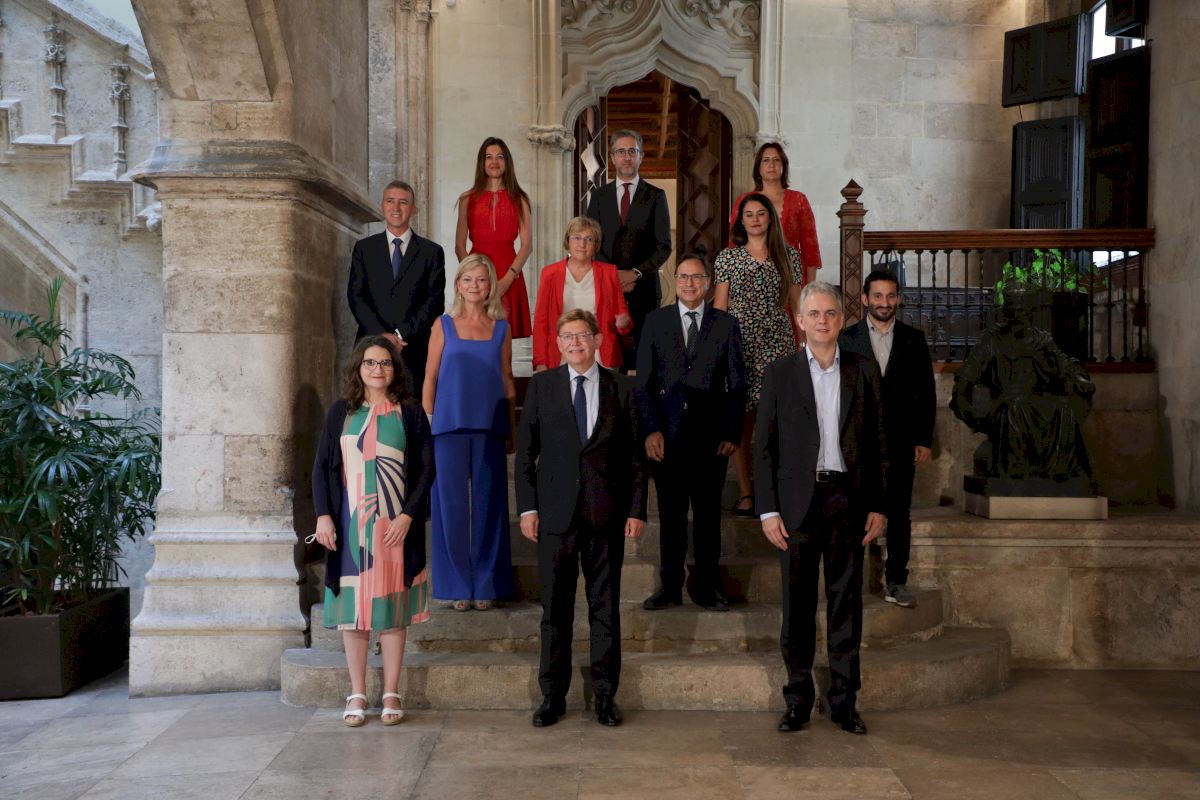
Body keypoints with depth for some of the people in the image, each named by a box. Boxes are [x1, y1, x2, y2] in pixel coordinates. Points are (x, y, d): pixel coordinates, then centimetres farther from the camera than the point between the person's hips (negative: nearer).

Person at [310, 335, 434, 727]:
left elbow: (425, 469, 0)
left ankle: (391, 693, 13)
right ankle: (357, 694, 14)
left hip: (395, 525, -1)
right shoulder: (340, 412, 6)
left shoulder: (410, 413, 3)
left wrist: (407, 516, -10)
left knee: (392, 605, 4)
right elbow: (322, 466, 6)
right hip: (349, 524, 1)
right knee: (353, 604, 4)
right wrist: (323, 515, -5)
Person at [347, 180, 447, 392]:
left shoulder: (432, 252, 9)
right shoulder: (364, 248, 14)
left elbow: (435, 302, 1)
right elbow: (355, 296, 5)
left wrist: (402, 334, -10)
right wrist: (381, 335, -9)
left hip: (414, 350, -1)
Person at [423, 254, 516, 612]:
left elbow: (507, 380, 11)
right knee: (451, 504, 1)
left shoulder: (501, 328, 9)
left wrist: (511, 430, 8)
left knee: (488, 504, 3)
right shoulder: (444, 325, 6)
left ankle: (486, 585, 14)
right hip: (450, 426, -1)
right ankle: (457, 586, 12)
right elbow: (430, 379, 6)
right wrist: (427, 424, -1)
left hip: (489, 428, 1)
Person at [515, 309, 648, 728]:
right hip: (555, 513, 0)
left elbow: (635, 456, 6)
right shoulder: (541, 386, 5)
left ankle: (605, 695, 20)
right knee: (555, 609, 6)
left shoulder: (621, 388, 5)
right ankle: (552, 695, 19)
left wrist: (637, 510, 0)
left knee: (605, 607, 8)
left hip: (606, 515, 0)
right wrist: (527, 507, -1)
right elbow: (525, 453, 5)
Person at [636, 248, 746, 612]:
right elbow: (644, 381, 4)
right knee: (670, 513, 8)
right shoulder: (655, 321, 7)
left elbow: (737, 384, 5)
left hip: (711, 435, 0)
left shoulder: (726, 324, 6)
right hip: (667, 433, 1)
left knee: (708, 513, 7)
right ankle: (670, 585, 18)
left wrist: (731, 433, -2)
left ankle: (705, 585, 19)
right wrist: (651, 430, -5)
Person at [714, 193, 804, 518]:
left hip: (777, 344, 1)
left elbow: (798, 304, 12)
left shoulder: (788, 256, 10)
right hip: (739, 344, -1)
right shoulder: (728, 257, 7)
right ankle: (745, 493, 9)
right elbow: (719, 305, 6)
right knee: (740, 421, 0)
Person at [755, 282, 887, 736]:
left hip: (848, 498, 1)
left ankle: (844, 700, 19)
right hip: (798, 501, -1)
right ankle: (798, 699, 16)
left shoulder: (864, 371, 7)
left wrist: (878, 506, 3)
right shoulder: (779, 374, 3)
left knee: (846, 604, 7)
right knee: (797, 605, 4)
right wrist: (768, 511, -5)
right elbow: (763, 448, 1)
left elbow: (878, 443, 8)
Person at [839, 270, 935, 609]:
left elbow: (926, 393, 8)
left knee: (899, 515, 5)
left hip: (901, 441, 1)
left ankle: (896, 581, 14)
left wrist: (924, 439, 2)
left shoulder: (913, 339, 8)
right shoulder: (846, 339, 4)